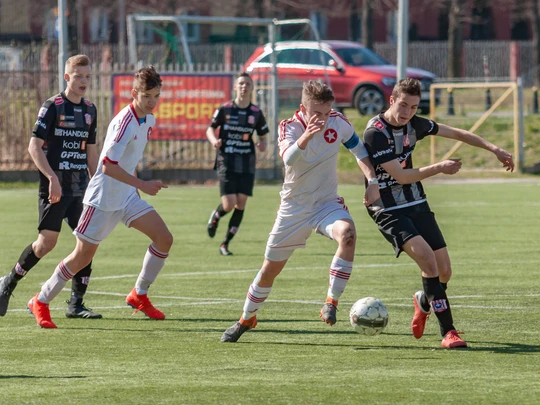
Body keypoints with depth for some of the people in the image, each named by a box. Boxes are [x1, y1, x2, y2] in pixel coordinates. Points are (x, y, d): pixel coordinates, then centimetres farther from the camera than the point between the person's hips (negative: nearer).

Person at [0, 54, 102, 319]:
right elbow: (34, 146, -10)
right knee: (47, 241, -9)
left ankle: (76, 304, 1)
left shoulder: (89, 110, 12)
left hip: (80, 187, 6)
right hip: (54, 187, -6)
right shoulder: (53, 106, -7)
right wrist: (52, 177, -19)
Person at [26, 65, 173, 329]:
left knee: (164, 239, -4)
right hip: (103, 198, -8)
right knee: (82, 257, -3)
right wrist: (142, 185, -27)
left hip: (127, 196, 8)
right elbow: (108, 166, -28)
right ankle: (41, 302, 14)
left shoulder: (148, 121, 4)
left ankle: (139, 296, 11)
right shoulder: (125, 122, -23)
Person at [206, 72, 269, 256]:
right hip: (226, 162, -3)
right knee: (229, 205, -12)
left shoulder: (256, 113, 4)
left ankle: (225, 244, 8)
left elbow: (263, 136, 13)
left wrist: (262, 145, -10)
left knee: (241, 204, -3)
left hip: (247, 163, 3)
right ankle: (215, 216, 25)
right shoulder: (224, 109, -2)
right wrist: (214, 140, -15)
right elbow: (210, 130, 7)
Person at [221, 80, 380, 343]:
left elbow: (358, 149, 10)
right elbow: (288, 157, -38)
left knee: (347, 233, -34)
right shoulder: (289, 128, -17)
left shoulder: (338, 123, -8)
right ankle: (246, 319, 34)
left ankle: (331, 303, -26)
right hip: (294, 209, -1)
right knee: (269, 270, 9)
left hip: (327, 203, 1)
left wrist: (372, 180, -4)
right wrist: (306, 136, -58)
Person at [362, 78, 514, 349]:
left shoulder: (413, 124, 2)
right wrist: (439, 168, -22)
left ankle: (423, 302, 37)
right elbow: (401, 176, -21)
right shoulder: (375, 133, -19)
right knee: (427, 257, -26)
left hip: (417, 205, 7)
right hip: (389, 211, -7)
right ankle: (448, 332, -22)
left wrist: (493, 149, 13)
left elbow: (455, 133, 15)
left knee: (444, 271, 2)